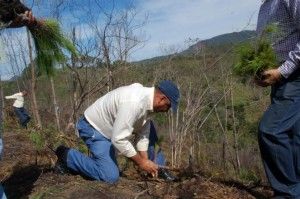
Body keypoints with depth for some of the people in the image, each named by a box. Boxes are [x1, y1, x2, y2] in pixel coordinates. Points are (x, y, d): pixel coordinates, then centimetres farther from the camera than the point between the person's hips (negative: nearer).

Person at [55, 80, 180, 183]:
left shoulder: (146, 97, -7)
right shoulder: (133, 103, -37)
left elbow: (142, 132, -1)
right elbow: (119, 139, -33)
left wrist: (145, 161, -4)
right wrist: (141, 162, -21)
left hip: (107, 128, 9)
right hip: (93, 128, -9)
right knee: (111, 176, -13)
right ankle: (67, 156, 0)